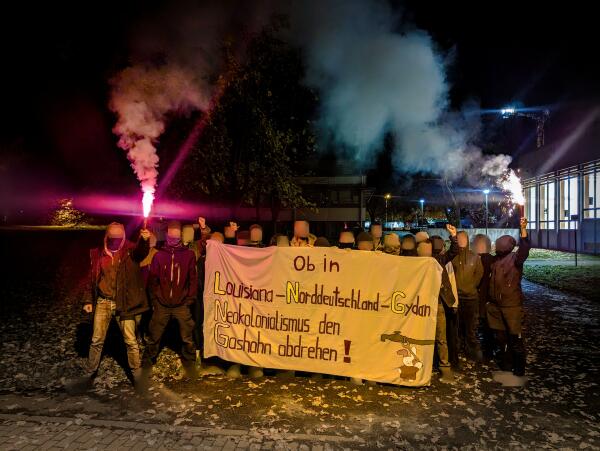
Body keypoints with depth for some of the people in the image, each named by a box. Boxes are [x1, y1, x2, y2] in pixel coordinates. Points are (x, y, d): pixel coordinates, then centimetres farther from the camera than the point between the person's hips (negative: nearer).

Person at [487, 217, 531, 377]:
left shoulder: (515, 258, -7)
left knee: (515, 337, 0)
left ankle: (519, 368, 17)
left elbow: (524, 249, -28)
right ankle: (506, 364, 33)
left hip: (512, 305, -6)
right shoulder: (495, 259, 9)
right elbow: (489, 278, 20)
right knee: (501, 337, 16)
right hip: (495, 305, 6)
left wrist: (523, 229, -41)